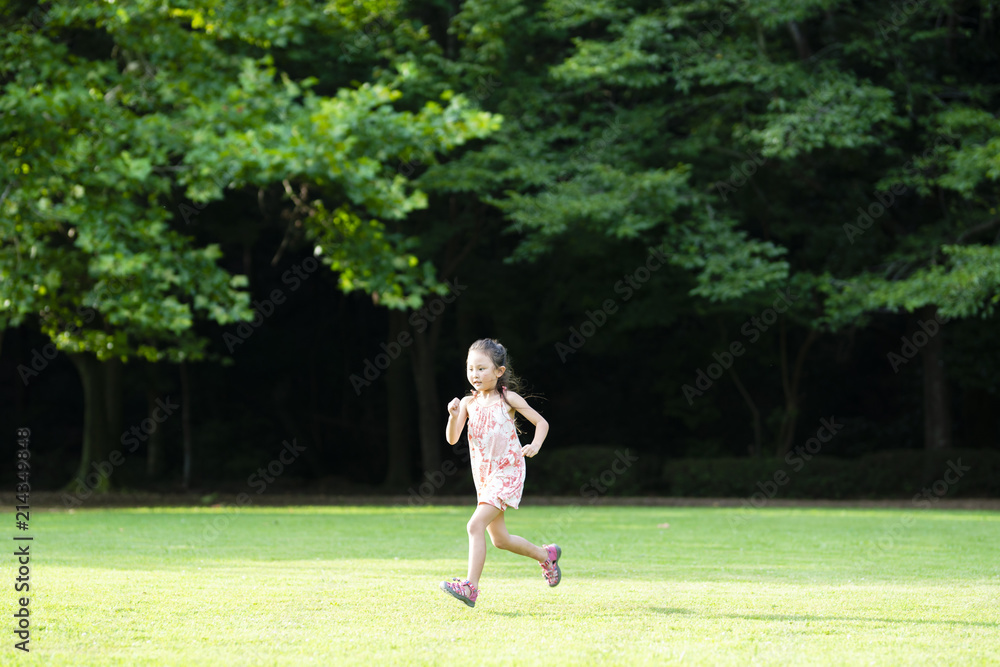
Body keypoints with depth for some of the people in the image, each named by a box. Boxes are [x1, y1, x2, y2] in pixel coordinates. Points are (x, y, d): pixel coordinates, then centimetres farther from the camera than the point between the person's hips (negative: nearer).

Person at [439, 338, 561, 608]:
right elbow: (452, 439, -3)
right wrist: (453, 416, -20)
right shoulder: (468, 403, 5)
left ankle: (470, 586, -22)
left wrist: (535, 445, -18)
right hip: (483, 476, 6)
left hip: (507, 473, -6)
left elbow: (541, 423, 1)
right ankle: (546, 555, 38)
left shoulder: (508, 399, -6)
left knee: (475, 525, -21)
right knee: (500, 539, 15)